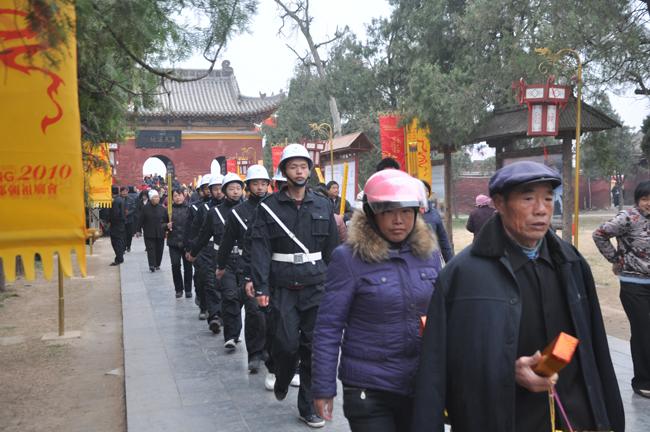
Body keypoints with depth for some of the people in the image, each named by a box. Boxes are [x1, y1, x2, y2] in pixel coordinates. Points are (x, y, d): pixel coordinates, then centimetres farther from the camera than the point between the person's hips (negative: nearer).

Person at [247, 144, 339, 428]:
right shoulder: (269, 207, 0)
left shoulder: (323, 205, 8)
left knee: (313, 347, 5)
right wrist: (260, 286, -14)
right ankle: (281, 382, 30)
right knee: (287, 344, -5)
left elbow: (332, 248, 10)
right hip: (283, 288, -2)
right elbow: (260, 248, -6)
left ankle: (308, 407, 20)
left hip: (316, 287, 2)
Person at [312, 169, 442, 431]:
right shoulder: (349, 258, -12)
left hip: (422, 385, 5)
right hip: (368, 390, -4)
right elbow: (328, 327, -10)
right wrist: (323, 388, -9)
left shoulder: (429, 253, 2)